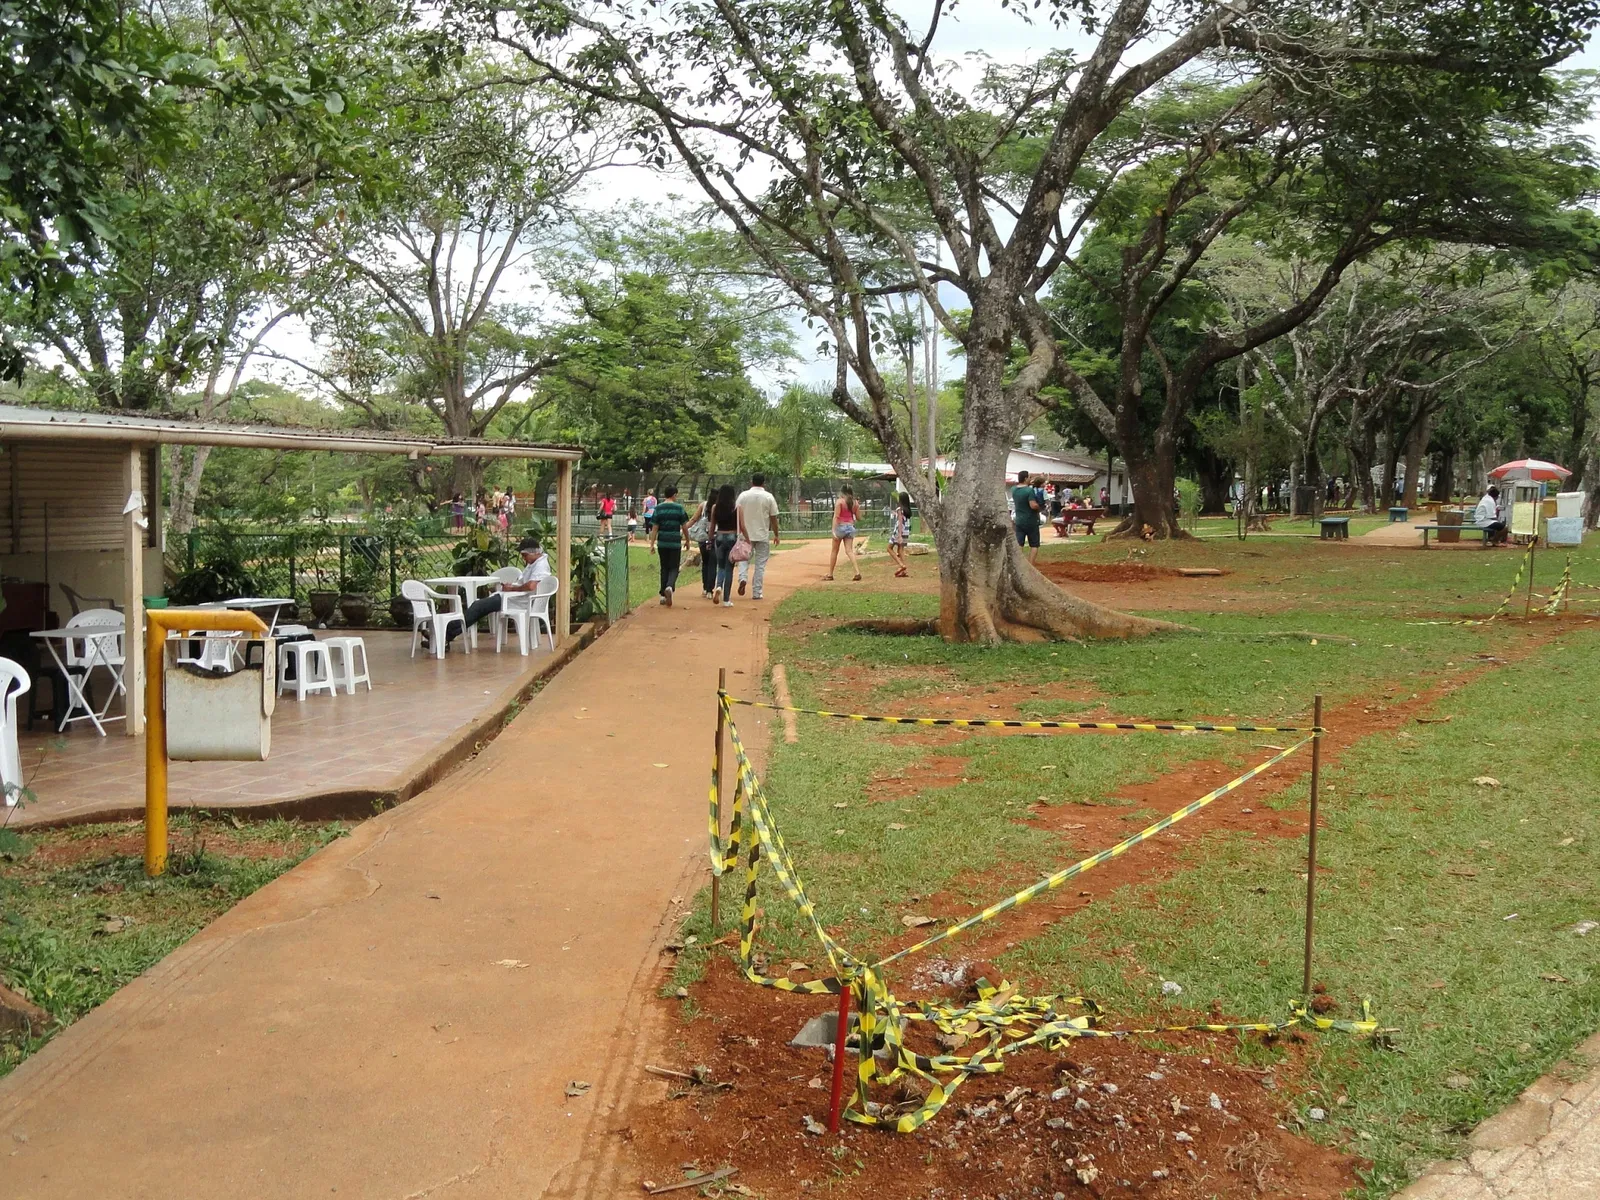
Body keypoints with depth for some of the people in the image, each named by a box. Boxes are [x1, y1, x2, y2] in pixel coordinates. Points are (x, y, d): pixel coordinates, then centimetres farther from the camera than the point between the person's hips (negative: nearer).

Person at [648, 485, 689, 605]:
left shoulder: (658, 508, 1)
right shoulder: (679, 508, -3)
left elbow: (654, 528, 0)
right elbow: (684, 527, 1)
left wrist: (652, 544, 3)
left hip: (662, 543, 2)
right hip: (675, 543, -2)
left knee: (664, 568, 14)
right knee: (674, 568, 4)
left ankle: (663, 595, 13)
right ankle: (669, 587, -25)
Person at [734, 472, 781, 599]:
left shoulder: (743, 495, -1)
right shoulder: (768, 497, -4)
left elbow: (737, 515, -1)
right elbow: (773, 518, -2)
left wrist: (738, 531, 9)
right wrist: (776, 535, 9)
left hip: (746, 535, 1)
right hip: (763, 535, -1)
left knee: (744, 559, 15)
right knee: (760, 564, 6)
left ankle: (743, 578, -13)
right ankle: (756, 592, 6)